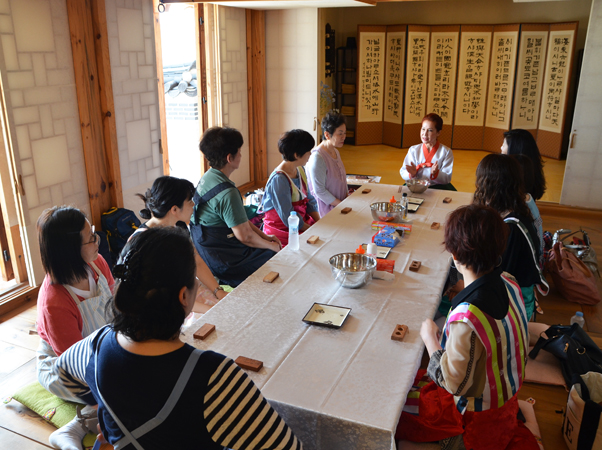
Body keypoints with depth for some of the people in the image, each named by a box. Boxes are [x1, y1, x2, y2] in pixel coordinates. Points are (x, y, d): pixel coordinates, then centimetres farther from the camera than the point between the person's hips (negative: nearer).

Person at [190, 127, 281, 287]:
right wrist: (272, 246, -5)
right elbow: (245, 236, -23)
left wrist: (265, 236, 10)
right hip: (222, 260, -10)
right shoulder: (227, 193, -27)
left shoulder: (208, 177, 5)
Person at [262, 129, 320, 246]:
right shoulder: (279, 180, -21)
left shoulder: (300, 170, 7)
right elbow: (288, 217, -20)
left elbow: (309, 200, 12)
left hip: (303, 222, 8)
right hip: (282, 229, -8)